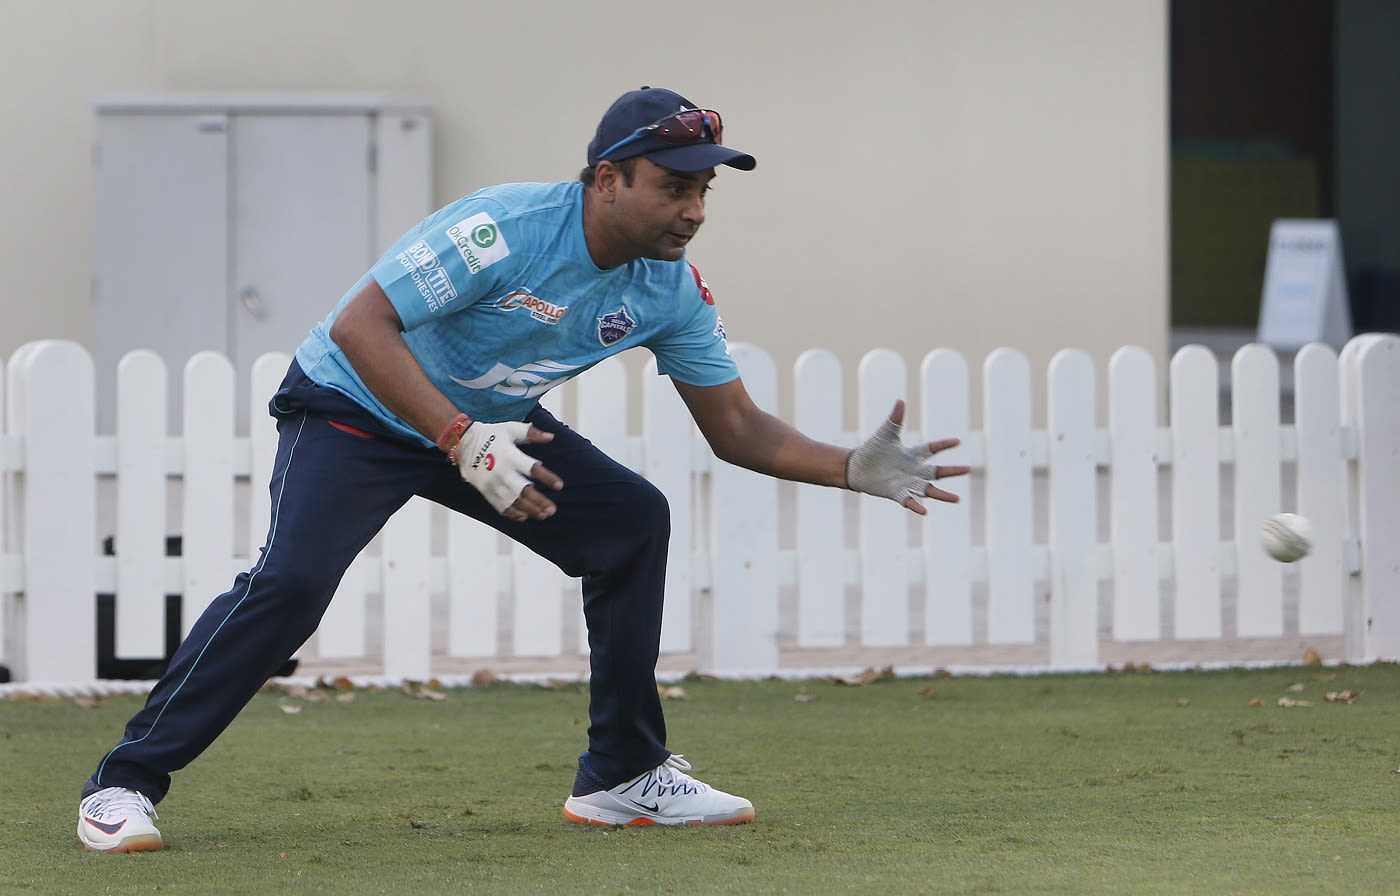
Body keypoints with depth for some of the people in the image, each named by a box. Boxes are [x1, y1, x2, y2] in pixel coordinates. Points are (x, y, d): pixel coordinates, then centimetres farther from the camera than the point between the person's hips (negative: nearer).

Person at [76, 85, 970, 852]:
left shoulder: (672, 291, -10)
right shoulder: (505, 229, -32)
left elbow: (736, 428, -1)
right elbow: (359, 325, -36)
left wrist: (852, 468, -17)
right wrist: (463, 442, -43)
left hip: (486, 421, 7)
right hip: (354, 406, -7)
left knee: (631, 519, -2)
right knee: (291, 582, -26)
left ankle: (622, 775, 8)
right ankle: (125, 782, -17)